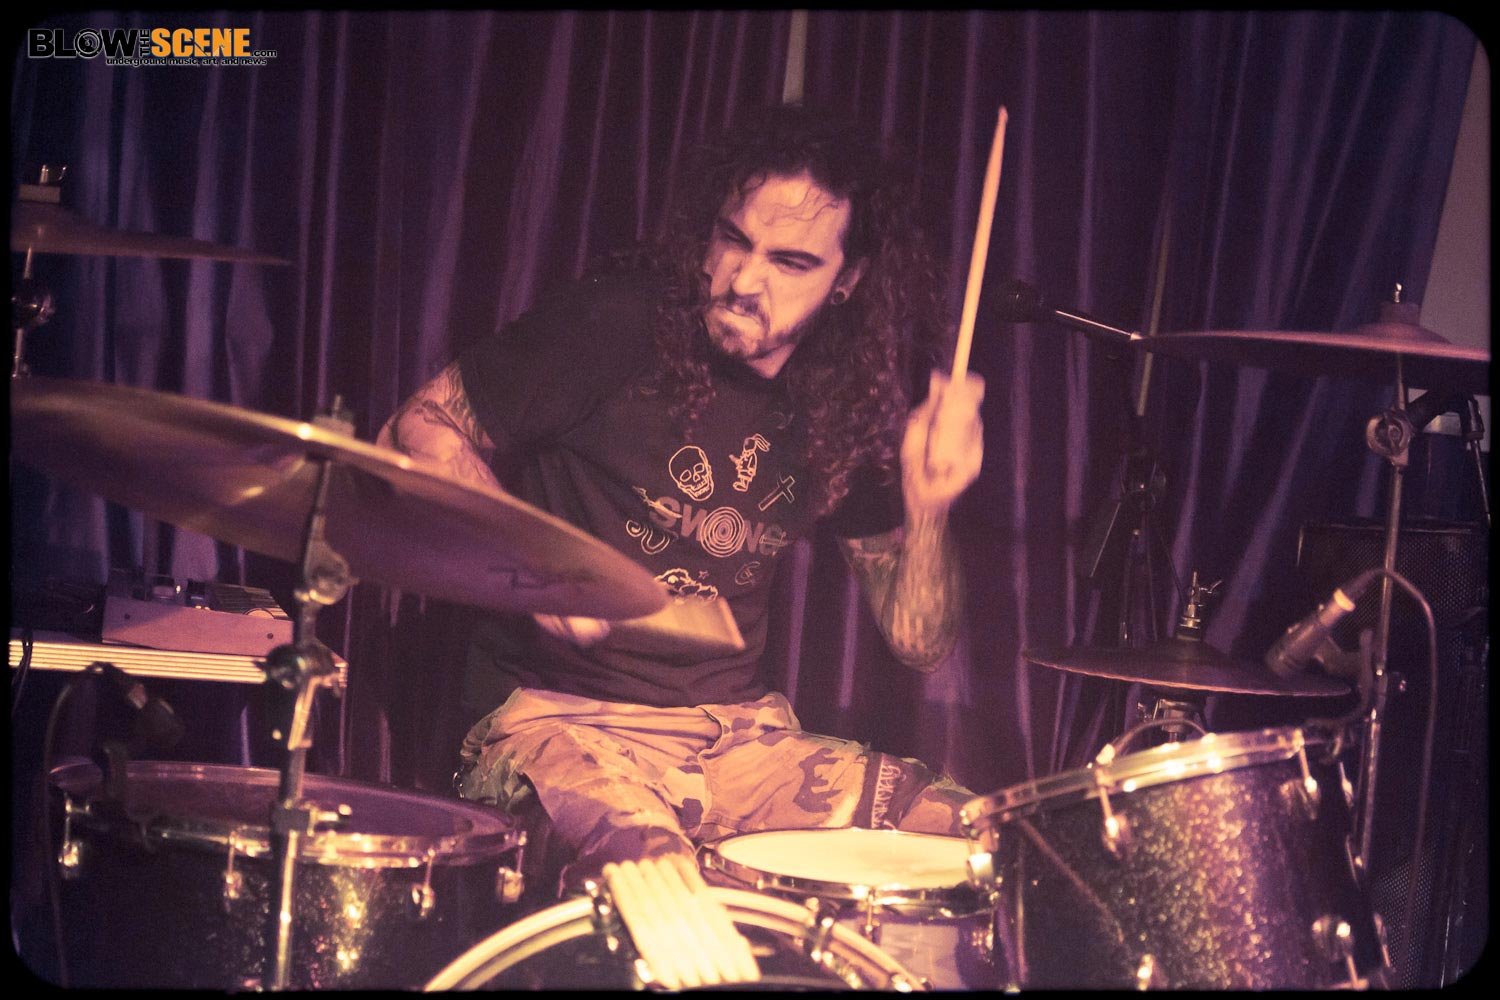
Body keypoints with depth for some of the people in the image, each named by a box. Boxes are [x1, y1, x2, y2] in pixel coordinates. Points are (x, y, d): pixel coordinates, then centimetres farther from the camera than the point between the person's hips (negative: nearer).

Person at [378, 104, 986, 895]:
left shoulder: (849, 413, 6)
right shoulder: (615, 328, -9)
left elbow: (917, 641, 8)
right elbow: (420, 430, -4)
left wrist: (926, 509, -12)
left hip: (739, 732, 6)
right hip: (562, 718, -5)